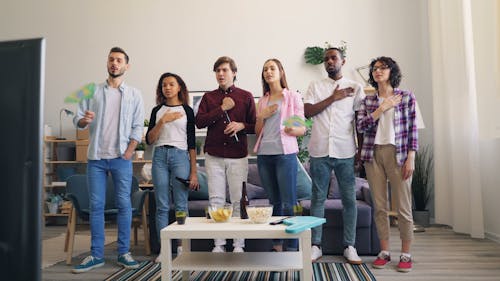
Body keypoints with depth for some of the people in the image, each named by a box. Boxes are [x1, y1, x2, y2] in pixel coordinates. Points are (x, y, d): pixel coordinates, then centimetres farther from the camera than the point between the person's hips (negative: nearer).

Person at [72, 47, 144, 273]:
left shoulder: (134, 95, 7)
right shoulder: (93, 91, 9)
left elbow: (137, 127, 3)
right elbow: (77, 119, 7)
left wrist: (128, 152, -7)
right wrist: (83, 120, -16)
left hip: (121, 157, -1)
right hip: (96, 157, 1)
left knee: (124, 204, 1)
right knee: (96, 205, 4)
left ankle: (123, 253, 11)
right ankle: (96, 255, 13)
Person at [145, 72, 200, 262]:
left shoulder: (187, 111, 7)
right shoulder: (157, 110, 13)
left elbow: (191, 143, 4)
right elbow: (149, 140, 5)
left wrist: (194, 172, -1)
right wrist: (163, 121, -8)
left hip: (180, 156, -2)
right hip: (160, 156, 2)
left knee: (181, 206, -3)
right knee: (162, 206, 2)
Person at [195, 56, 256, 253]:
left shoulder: (246, 96, 7)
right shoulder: (209, 97, 12)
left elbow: (255, 125, 7)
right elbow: (199, 122, -2)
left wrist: (242, 125, -13)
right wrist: (222, 108, -7)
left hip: (238, 156, -1)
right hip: (214, 156, 2)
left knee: (238, 201, 0)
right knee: (216, 201, 4)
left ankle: (238, 245, 10)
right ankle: (219, 244, 13)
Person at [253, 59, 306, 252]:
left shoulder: (293, 97, 4)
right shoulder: (262, 101, 16)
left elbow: (302, 129, 1)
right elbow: (257, 132, 16)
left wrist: (293, 130, -21)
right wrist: (261, 116, -2)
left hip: (285, 154, -4)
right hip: (264, 154, 5)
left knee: (288, 203, -6)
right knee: (274, 202, 10)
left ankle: (292, 248, 1)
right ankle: (277, 245, 18)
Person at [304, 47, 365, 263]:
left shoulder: (355, 87, 10)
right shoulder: (315, 86, 12)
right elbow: (307, 112, -3)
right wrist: (333, 97, -7)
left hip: (345, 152, 0)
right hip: (320, 151, 0)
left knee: (349, 198, 3)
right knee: (318, 198, 4)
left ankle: (349, 246, 14)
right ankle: (316, 245, 11)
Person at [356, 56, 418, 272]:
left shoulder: (406, 97, 4)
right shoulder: (368, 101, 10)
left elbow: (412, 129, 0)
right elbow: (361, 126, -3)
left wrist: (410, 158, -7)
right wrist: (382, 108, -8)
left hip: (398, 154, -2)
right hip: (373, 155, 3)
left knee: (404, 207, 0)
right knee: (380, 207, 6)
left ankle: (406, 254, 12)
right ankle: (384, 252, 17)